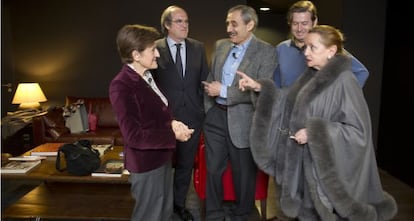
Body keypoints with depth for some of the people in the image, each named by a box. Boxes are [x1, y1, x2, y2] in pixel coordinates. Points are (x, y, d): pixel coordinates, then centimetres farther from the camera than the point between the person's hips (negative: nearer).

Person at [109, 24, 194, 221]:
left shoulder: (147, 76, 5)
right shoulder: (121, 85, -24)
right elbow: (134, 136, -27)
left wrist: (172, 123, -7)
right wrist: (173, 134, -21)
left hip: (161, 157, 9)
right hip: (145, 163, -9)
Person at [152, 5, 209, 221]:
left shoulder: (198, 47, 4)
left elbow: (205, 79, 8)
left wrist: (202, 106, 2)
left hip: (192, 115, 3)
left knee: (185, 163, 16)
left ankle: (179, 203, 38)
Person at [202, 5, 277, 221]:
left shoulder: (265, 51, -11)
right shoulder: (220, 45, 6)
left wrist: (224, 91, -18)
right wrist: (208, 109, 7)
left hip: (243, 120, -4)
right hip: (216, 117, 5)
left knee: (243, 172, 13)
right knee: (213, 169, 15)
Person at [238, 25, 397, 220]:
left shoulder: (344, 81, -18)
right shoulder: (311, 77, 6)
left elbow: (358, 130, -20)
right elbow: (288, 102, 9)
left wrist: (315, 133, -25)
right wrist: (259, 88, -4)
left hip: (329, 167, -7)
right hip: (306, 161, 7)